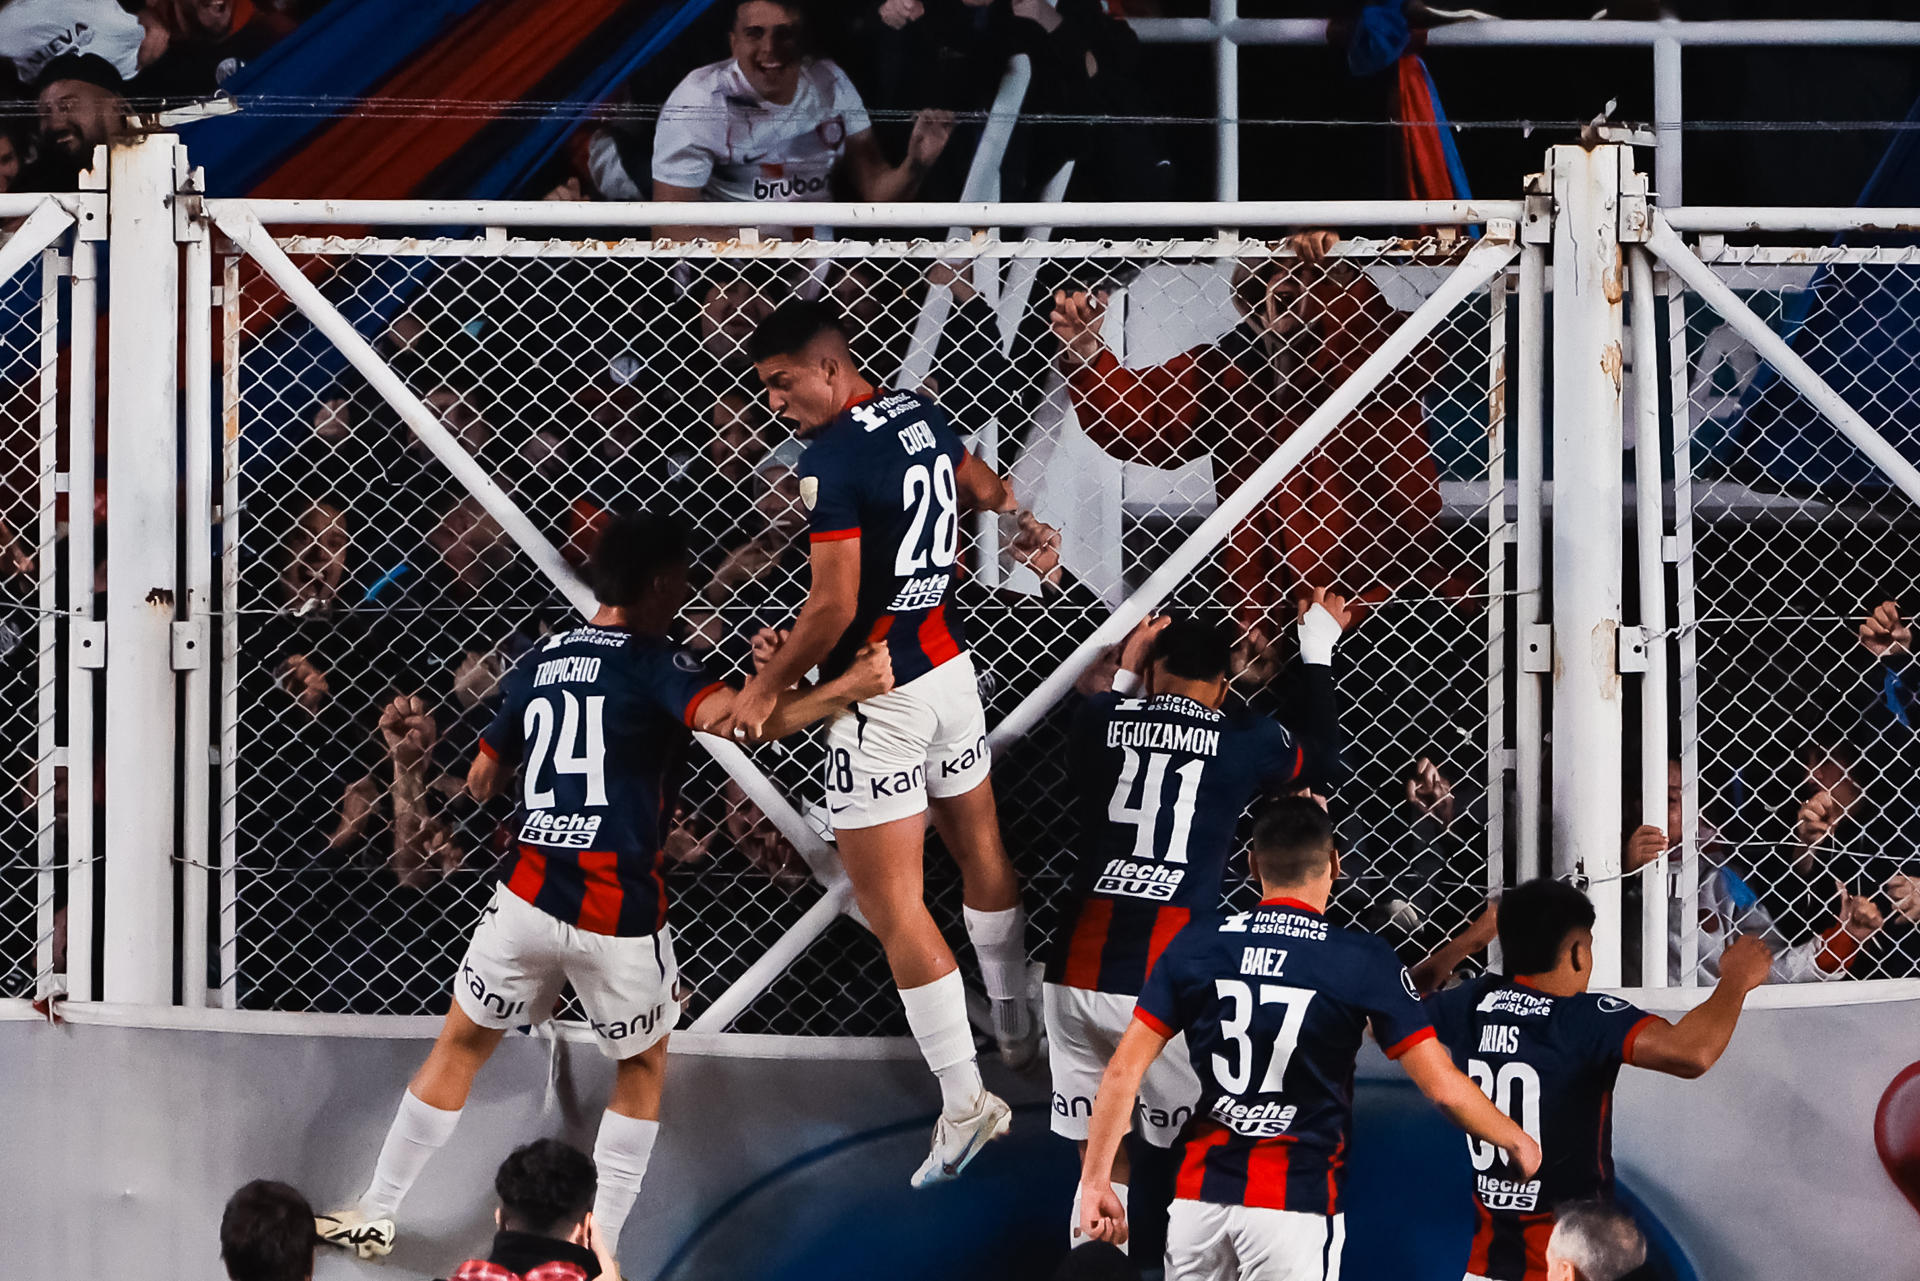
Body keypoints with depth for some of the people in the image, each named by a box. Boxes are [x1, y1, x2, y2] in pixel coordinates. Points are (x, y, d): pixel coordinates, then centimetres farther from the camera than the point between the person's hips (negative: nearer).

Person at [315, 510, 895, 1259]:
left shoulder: (539, 663, 11)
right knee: (642, 1070, 19)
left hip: (529, 898, 4)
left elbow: (481, 779, 22)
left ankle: (376, 1217, 25)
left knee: (460, 1048, 19)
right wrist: (847, 689, -24)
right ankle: (599, 1247, 13)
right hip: (619, 914, -4)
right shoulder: (651, 663, -7)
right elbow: (732, 717, -27)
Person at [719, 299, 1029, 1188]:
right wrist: (993, 500, 45)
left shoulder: (833, 459, -21)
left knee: (891, 906, -5)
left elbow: (834, 606, -23)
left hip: (879, 693, -9)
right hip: (950, 662, 9)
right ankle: (1018, 1030, 41)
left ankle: (963, 1100, -7)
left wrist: (765, 688, -11)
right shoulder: (921, 415, 3)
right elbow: (987, 490, 24)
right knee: (978, 851, 24)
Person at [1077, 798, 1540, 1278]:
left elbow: (1123, 1071, 1)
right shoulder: (1364, 961, -5)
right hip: (1294, 1207, -3)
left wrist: (1095, 1182, 7)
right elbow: (1443, 1086, -5)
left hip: (1198, 1195, 3)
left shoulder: (1194, 946, 3)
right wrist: (1515, 1140, 12)